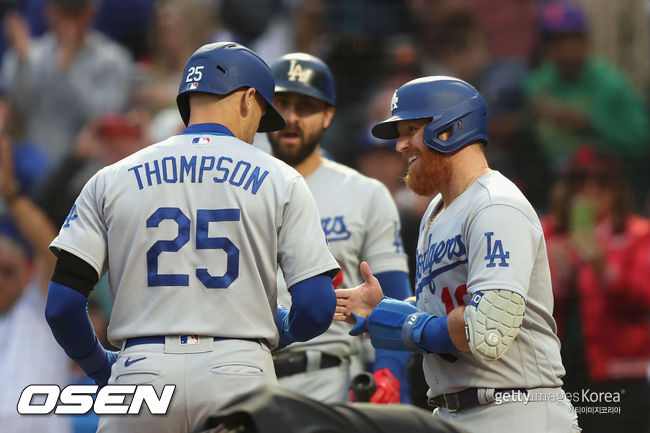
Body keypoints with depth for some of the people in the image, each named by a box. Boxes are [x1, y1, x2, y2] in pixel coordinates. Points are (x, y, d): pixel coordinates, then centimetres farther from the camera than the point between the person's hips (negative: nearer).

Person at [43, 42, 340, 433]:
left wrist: (102, 368, 21)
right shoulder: (280, 180, 6)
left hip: (142, 373, 1)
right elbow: (316, 309, -1)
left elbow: (62, 305, 3)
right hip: (240, 377, -1)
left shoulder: (112, 180, 10)